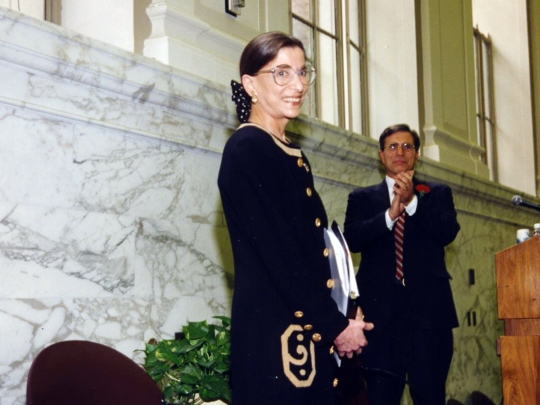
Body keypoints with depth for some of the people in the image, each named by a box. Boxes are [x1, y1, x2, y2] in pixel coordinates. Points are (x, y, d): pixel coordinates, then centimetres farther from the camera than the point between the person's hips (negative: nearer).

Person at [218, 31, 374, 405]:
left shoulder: (290, 154, 16)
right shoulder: (247, 149, -10)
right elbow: (277, 253, -15)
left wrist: (338, 320, 5)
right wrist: (335, 325, -12)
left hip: (311, 330, 8)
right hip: (275, 330, -8)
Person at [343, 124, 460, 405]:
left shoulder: (438, 193, 16)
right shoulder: (362, 198, 15)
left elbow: (448, 232, -2)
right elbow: (352, 240, -2)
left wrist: (412, 201, -13)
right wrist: (390, 214, -15)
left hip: (428, 306, 0)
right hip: (381, 308, 0)